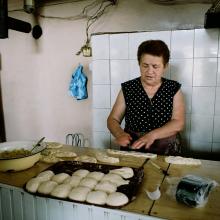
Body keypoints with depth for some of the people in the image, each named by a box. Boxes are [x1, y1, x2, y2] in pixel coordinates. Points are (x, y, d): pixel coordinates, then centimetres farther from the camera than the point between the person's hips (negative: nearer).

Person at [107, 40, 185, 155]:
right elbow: (112, 119, 4)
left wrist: (152, 135, -23)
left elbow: (178, 123, -7)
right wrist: (119, 134, -17)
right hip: (131, 153, 0)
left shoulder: (174, 89, 1)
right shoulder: (127, 88, 2)